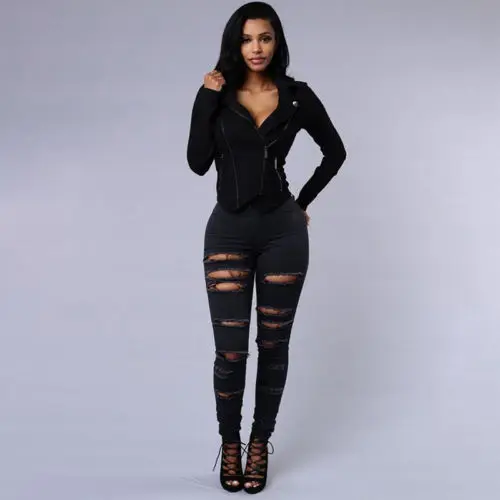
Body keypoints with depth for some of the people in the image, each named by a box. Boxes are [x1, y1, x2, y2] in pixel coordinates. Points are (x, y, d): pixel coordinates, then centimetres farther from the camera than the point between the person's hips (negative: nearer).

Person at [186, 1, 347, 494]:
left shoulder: (298, 95, 2)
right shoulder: (216, 94, 2)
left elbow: (335, 152, 14)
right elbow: (198, 164, -9)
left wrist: (303, 201, 10)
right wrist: (207, 98, -12)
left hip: (283, 231, 1)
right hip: (229, 230, 0)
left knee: (273, 345, 8)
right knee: (230, 348, -3)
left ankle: (260, 444, 27)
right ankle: (229, 443, 22)